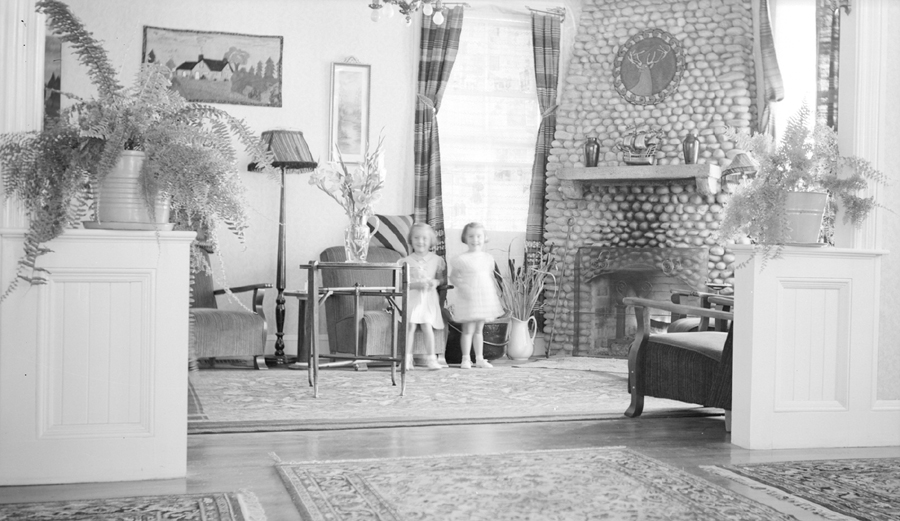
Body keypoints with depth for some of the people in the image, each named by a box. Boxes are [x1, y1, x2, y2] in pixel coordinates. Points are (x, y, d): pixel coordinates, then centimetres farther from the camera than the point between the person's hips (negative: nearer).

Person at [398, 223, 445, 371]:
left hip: (428, 298, 1)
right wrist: (416, 284, -17)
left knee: (427, 326, -11)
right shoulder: (406, 261, 2)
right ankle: (407, 359, -8)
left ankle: (431, 358, -3)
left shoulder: (437, 260, 8)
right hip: (411, 297, -1)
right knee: (410, 325, -13)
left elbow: (442, 277, 15)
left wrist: (436, 282, -7)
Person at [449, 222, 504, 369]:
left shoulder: (487, 258, 7)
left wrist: (494, 289, 4)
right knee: (468, 329, -3)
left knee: (479, 329, 12)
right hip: (468, 298, -5)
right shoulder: (461, 259, -8)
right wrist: (461, 286, -19)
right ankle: (465, 359, 3)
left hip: (485, 297, 5)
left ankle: (479, 358, 18)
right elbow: (452, 276, -4)